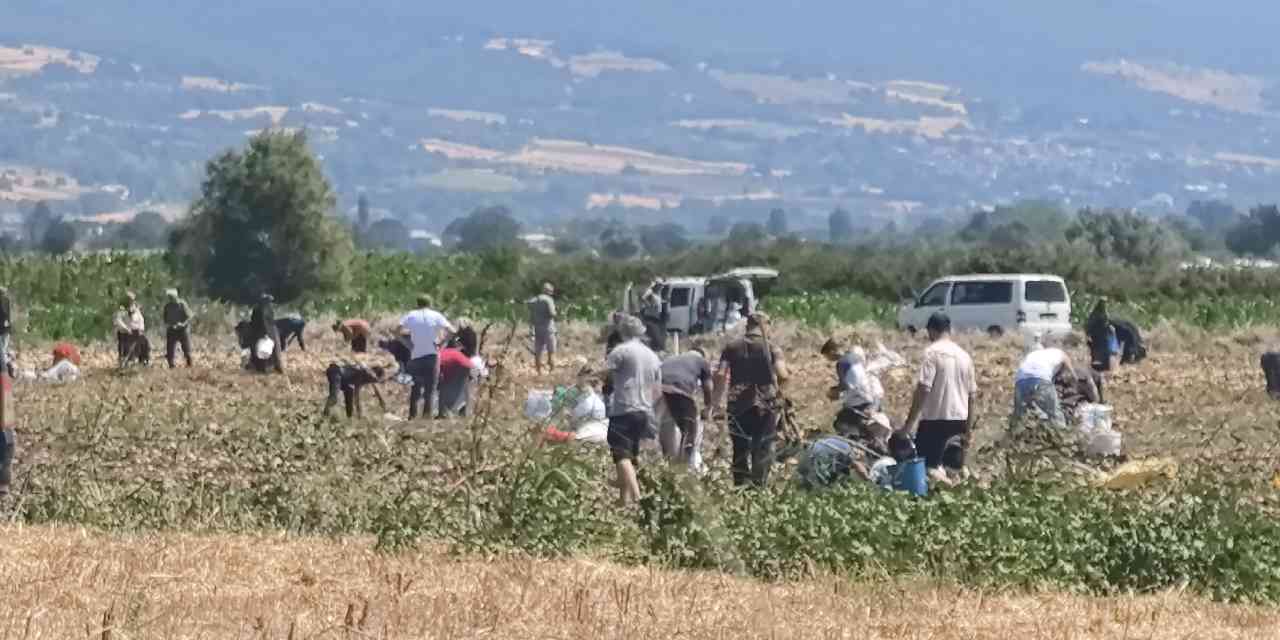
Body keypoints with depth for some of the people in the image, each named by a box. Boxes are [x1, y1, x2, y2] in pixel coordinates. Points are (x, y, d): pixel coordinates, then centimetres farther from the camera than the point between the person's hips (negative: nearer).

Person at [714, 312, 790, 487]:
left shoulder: (732, 348, 6)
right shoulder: (771, 349, -1)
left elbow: (720, 375, -2)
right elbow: (783, 375, -13)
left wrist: (716, 401, 3)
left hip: (738, 405, 2)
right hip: (765, 405, -2)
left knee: (740, 449, 10)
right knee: (763, 450, 3)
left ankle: (740, 485, 8)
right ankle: (759, 485, -8)